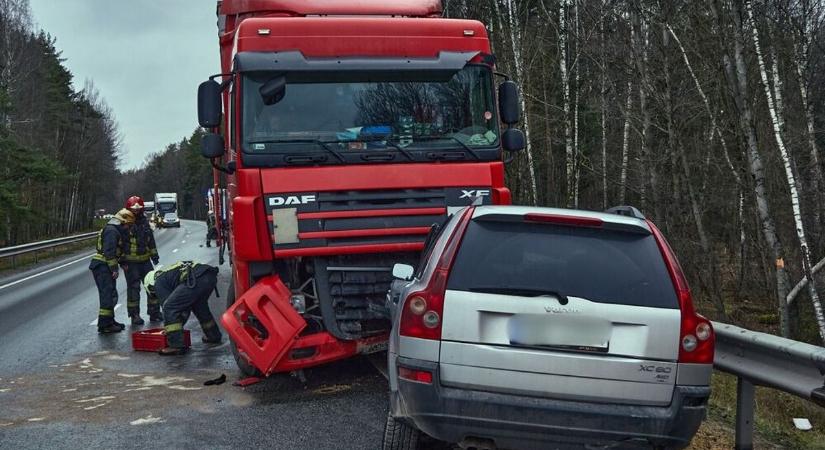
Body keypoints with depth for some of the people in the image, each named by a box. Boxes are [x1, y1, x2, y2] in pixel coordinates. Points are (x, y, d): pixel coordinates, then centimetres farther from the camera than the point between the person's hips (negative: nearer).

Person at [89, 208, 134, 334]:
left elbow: (117, 250, 26)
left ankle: (110, 321, 28)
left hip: (103, 267, 11)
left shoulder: (115, 230, 20)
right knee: (108, 295, -10)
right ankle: (104, 325, -9)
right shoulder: (111, 231, -15)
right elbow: (109, 251, -22)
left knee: (112, 295, 18)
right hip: (103, 266, -11)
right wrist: (114, 269, -20)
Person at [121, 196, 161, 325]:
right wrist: (122, 261, -14)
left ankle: (154, 312, 17)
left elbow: (150, 239, 20)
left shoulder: (144, 221, 10)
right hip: (130, 262, -6)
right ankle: (134, 315, 7)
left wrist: (154, 254, 19)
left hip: (145, 260, 6)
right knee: (133, 288, -1)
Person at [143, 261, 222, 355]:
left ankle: (177, 346, -2)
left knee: (170, 308, 0)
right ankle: (213, 336, 46)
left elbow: (166, 304, 12)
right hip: (211, 276, 9)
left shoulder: (158, 283, 16)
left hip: (196, 279, -9)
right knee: (199, 305, 34)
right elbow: (185, 304, 44)